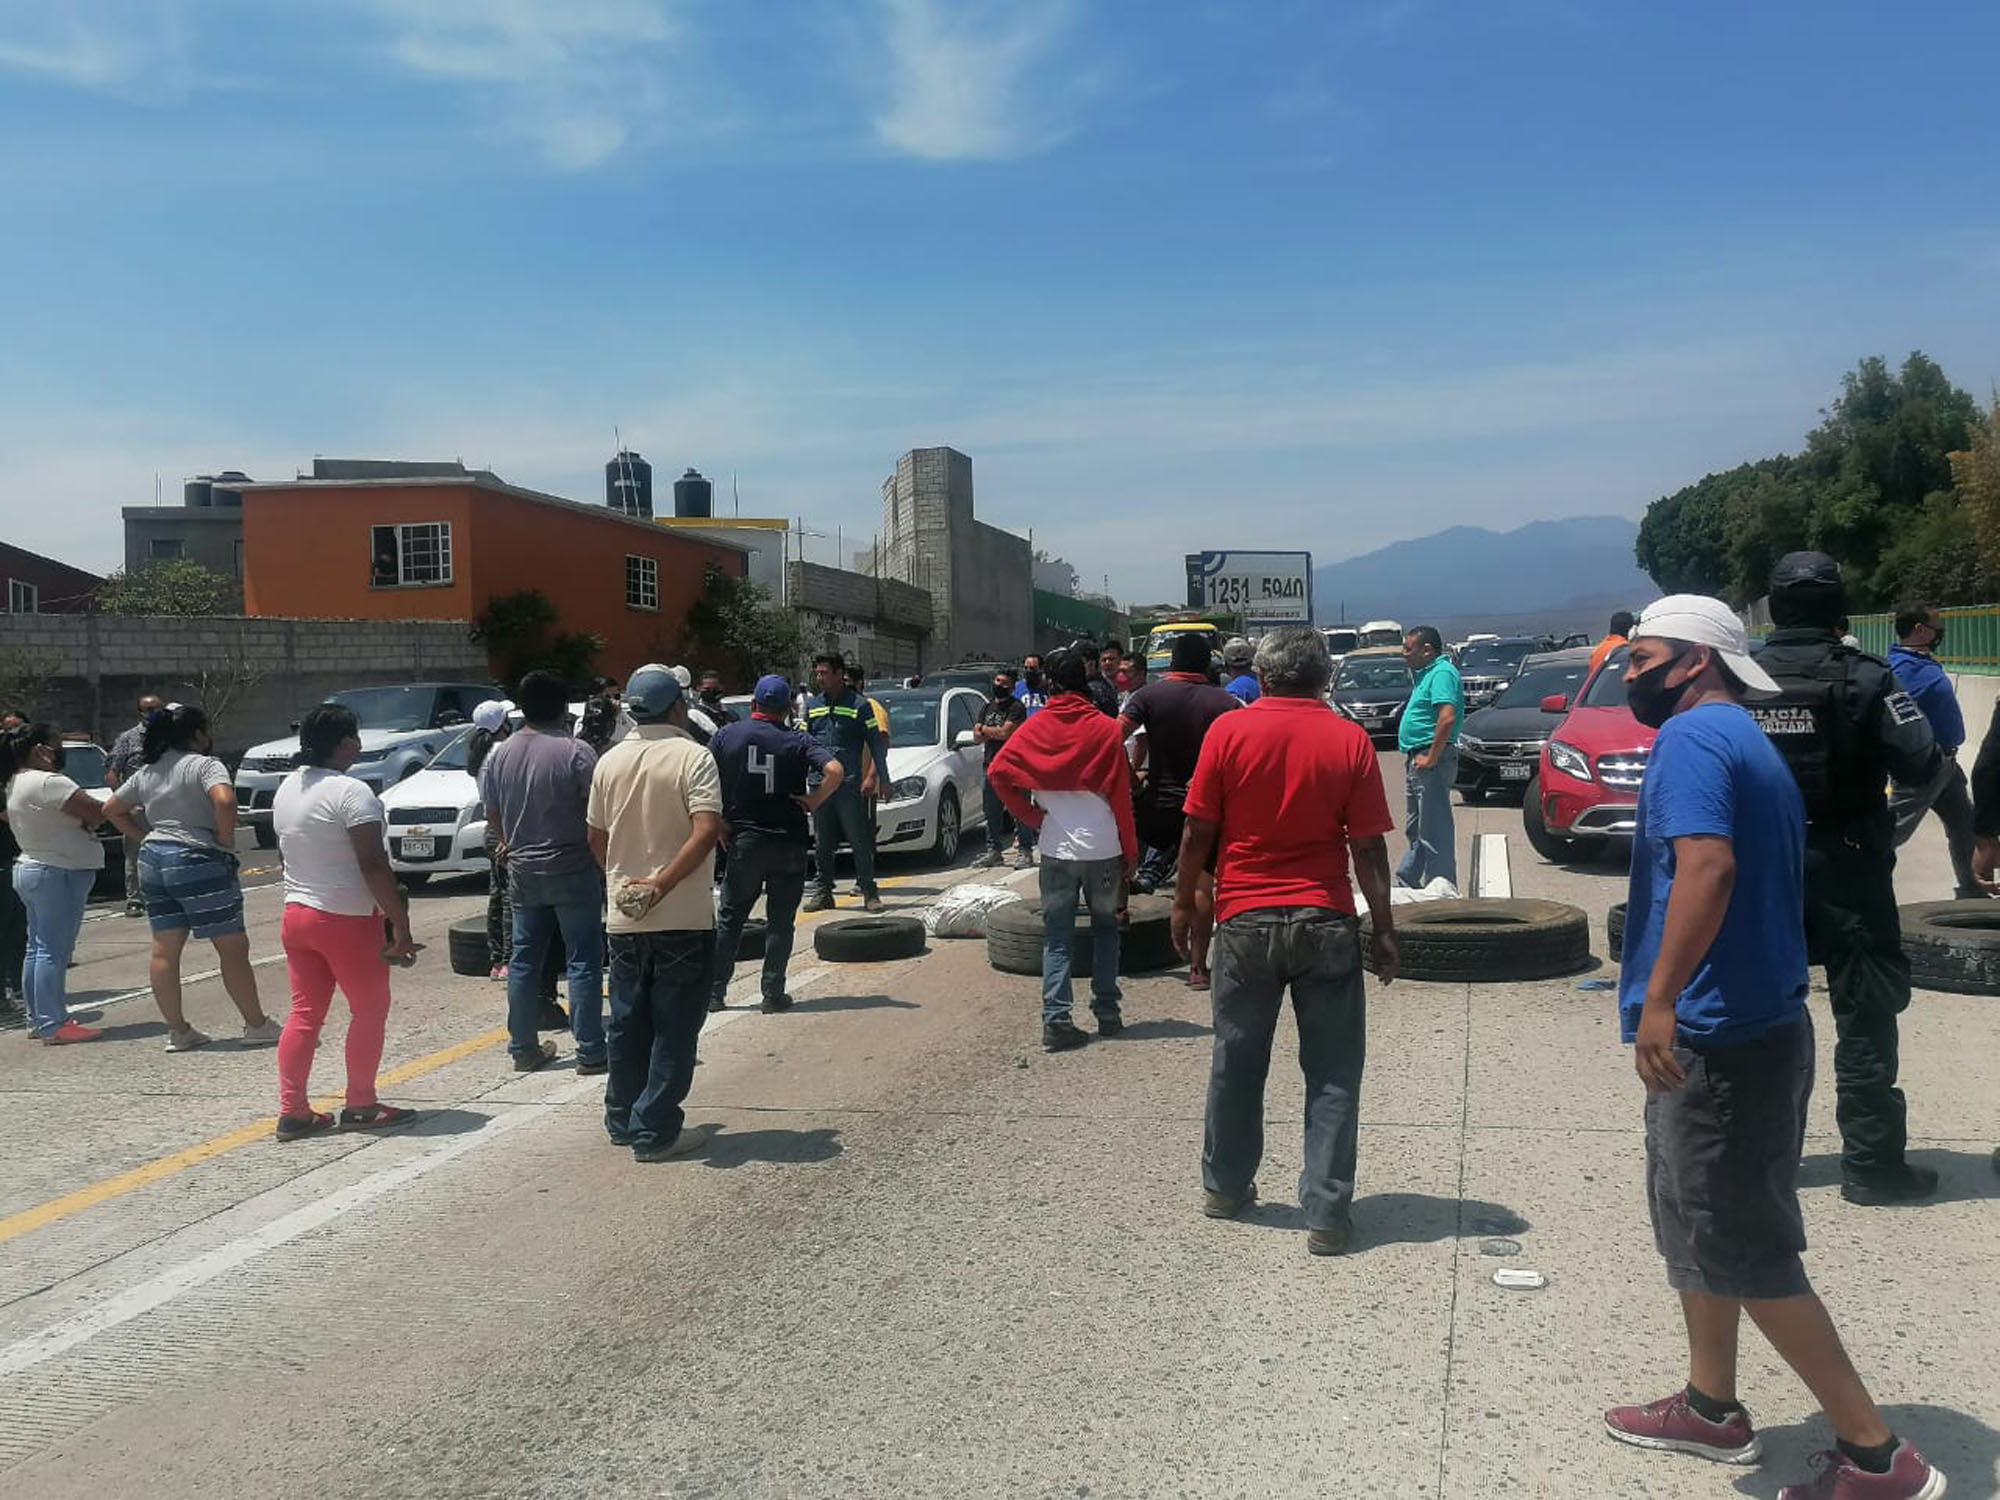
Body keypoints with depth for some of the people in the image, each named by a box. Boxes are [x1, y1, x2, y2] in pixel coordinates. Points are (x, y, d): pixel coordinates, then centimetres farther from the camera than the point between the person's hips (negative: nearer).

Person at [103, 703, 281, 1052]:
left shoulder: (146, 772, 13)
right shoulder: (204, 764, -10)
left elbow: (112, 810, 22)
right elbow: (225, 801, -28)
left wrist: (145, 838, 18)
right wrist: (226, 841, -15)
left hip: (153, 860, 8)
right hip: (198, 863, -8)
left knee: (164, 950, 10)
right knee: (233, 948, 1)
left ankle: (177, 1030, 15)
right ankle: (257, 1026, 7)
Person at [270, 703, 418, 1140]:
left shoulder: (286, 789, 8)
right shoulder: (351, 792, -18)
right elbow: (373, 866, -22)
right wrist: (400, 924, -19)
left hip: (297, 913, 8)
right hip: (347, 920, -8)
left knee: (304, 1013, 12)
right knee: (369, 1011, 7)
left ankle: (292, 1111, 12)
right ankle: (361, 1107, 12)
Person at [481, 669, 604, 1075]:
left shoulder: (499, 755, 3)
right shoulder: (575, 752, -14)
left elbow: (492, 814, 12)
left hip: (522, 871, 5)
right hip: (572, 870, -5)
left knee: (523, 960, 13)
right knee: (583, 961, 1)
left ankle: (523, 1049, 19)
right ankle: (590, 1052, 2)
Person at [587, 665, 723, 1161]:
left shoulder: (610, 762, 5)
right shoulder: (692, 757, -11)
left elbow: (596, 839, 12)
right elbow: (706, 831, -23)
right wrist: (661, 885, -18)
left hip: (624, 917, 5)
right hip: (684, 917, -5)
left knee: (629, 1023, 17)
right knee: (674, 1028, 3)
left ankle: (622, 1120, 26)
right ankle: (655, 1131, 4)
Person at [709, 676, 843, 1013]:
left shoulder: (728, 735, -1)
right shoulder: (798, 741, -5)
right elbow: (835, 771, -20)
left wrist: (719, 820, 6)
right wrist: (814, 801, -7)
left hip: (744, 841, 1)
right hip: (789, 842, -1)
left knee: (730, 917, 13)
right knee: (780, 920, 8)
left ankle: (715, 991, 14)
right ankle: (773, 994, 7)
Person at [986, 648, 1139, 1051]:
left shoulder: (1035, 728, 0)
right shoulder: (1106, 729, -4)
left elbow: (998, 772, -8)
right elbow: (1121, 796, -2)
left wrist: (1032, 816, 1)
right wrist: (1131, 852, 5)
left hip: (1056, 849, 1)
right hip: (1103, 848, 0)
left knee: (1056, 938, 7)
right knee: (1105, 928, 17)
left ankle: (1056, 1020, -3)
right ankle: (1108, 1013, 18)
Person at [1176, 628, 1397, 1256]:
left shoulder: (1228, 732, -4)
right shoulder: (1349, 739, -4)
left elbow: (1197, 833, -2)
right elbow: (1369, 849, -4)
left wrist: (1184, 902, 10)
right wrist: (1384, 929, 4)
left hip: (1244, 921, 1)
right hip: (1325, 923, -1)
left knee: (1237, 1062, 15)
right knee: (1332, 1075, 6)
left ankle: (1225, 1186, 29)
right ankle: (1327, 1214, 6)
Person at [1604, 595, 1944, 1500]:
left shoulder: (1692, 736, -14)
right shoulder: (1750, 744, 17)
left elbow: (1708, 866, -30)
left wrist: (1660, 997, -32)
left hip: (1718, 1035, -10)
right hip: (1751, 1023, 10)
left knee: (1744, 1252, -1)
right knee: (1696, 1226, 20)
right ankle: (1711, 1407, 31)